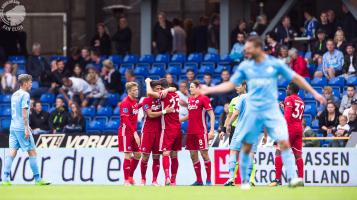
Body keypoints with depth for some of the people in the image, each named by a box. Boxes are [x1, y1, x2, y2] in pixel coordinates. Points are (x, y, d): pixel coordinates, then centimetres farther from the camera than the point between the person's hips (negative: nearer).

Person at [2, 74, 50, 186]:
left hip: (13, 126, 8)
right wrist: (26, 128, -19)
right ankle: (37, 179, 0)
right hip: (22, 127, -8)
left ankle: (5, 178, -5)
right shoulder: (25, 95, -10)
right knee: (32, 152, -2)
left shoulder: (14, 95, 16)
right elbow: (24, 112, -18)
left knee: (12, 152, 3)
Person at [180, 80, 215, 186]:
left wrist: (212, 130, -16)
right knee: (193, 156, 5)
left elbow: (211, 115, -9)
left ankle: (209, 180, 1)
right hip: (190, 132, 7)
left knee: (204, 154, -5)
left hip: (201, 132, -7)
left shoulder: (204, 98, -6)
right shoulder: (190, 99, 15)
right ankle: (199, 180, 10)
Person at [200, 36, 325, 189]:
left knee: (284, 142, -16)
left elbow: (296, 78, 5)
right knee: (246, 146, 2)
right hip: (253, 111, 2)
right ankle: (244, 180, 18)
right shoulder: (245, 66, 5)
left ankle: (292, 178, -15)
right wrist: (208, 90, 3)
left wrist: (314, 93, 3)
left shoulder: (274, 64, -2)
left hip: (272, 110, -2)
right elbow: (230, 85, 11)